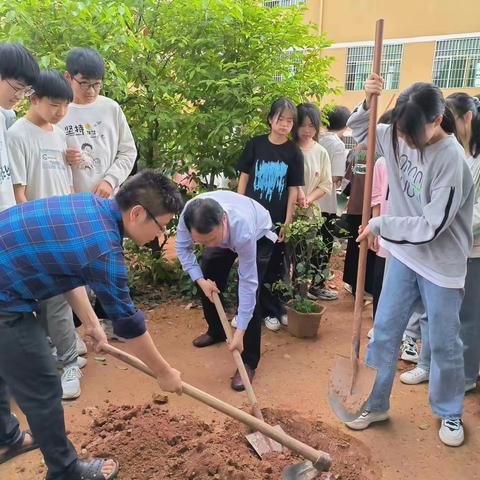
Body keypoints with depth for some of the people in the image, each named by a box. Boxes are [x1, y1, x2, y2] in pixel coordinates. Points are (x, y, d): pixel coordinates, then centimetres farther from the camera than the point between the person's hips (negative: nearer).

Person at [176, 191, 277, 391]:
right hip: (225, 234, 5)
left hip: (258, 236, -5)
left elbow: (248, 282, -37)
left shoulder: (243, 230, -47)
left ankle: (249, 362, -4)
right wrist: (200, 280, -24)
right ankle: (216, 331, 34)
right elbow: (182, 246, -14)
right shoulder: (189, 213, -37)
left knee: (249, 293, -17)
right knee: (207, 283, 6)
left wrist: (240, 332, -32)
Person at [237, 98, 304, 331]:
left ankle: (272, 310, 26)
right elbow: (244, 178, 3)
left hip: (276, 219, 0)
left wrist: (287, 222, -3)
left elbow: (293, 189, 0)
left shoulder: (294, 152, -1)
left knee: (274, 267, 9)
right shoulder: (255, 144, 0)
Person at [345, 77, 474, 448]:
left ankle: (450, 413, 36)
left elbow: (430, 227, -24)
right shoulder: (398, 136, -5)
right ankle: (376, 403, 29)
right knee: (384, 333, 11)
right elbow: (359, 129, 12)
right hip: (404, 255, 5)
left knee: (444, 344, 11)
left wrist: (379, 225, -15)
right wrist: (368, 102, -8)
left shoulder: (452, 160, -23)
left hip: (441, 265, -5)